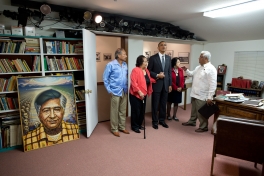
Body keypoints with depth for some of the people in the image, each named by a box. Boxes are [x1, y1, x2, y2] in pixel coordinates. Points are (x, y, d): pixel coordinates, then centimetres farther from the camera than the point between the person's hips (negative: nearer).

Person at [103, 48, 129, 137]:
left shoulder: (125, 65, 7)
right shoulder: (110, 65, -10)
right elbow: (105, 78, -6)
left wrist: (126, 88, 9)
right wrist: (109, 90, -8)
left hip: (124, 91, 6)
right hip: (115, 92, -6)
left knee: (123, 111, 14)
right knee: (115, 111, 5)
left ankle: (122, 127, 29)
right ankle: (114, 129, 19)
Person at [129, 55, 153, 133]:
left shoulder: (146, 70, 10)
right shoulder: (135, 70, -16)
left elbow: (149, 81, 18)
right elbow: (133, 83, -24)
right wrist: (139, 92, -26)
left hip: (144, 95, 8)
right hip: (135, 95, -8)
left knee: (142, 111, 14)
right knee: (136, 111, 2)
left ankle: (139, 124, 31)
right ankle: (134, 126, 18)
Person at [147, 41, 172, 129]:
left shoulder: (168, 58, 11)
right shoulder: (153, 58, -4)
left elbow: (169, 72, 11)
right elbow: (149, 71, -3)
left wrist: (170, 84, 7)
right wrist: (157, 75, -17)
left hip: (166, 84, 4)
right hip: (156, 84, -4)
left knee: (163, 104, 11)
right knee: (155, 104, 5)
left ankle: (162, 120, 26)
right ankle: (155, 121, 18)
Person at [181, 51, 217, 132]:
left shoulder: (211, 69, -17)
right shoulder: (198, 67, 11)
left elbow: (212, 84, -21)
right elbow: (192, 74, 25)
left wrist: (210, 97, -25)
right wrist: (186, 70, 6)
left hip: (202, 95, -9)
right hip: (194, 93, 9)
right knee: (194, 109, 23)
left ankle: (203, 127, 17)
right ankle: (192, 121, 40)